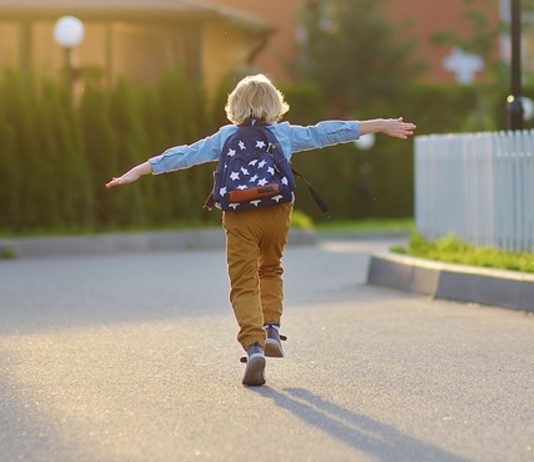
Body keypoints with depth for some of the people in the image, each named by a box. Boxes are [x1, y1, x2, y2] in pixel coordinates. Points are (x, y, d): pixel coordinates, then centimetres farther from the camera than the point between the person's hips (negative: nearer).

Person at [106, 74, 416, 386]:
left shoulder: (225, 137, 14)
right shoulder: (286, 134, 14)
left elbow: (186, 155, 12)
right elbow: (326, 133, 16)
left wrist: (140, 170, 17)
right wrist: (380, 126, 21)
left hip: (239, 217, -1)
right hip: (277, 212, 1)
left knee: (244, 285, 1)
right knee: (271, 269, 27)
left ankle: (254, 345, -16)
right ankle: (272, 328, 14)